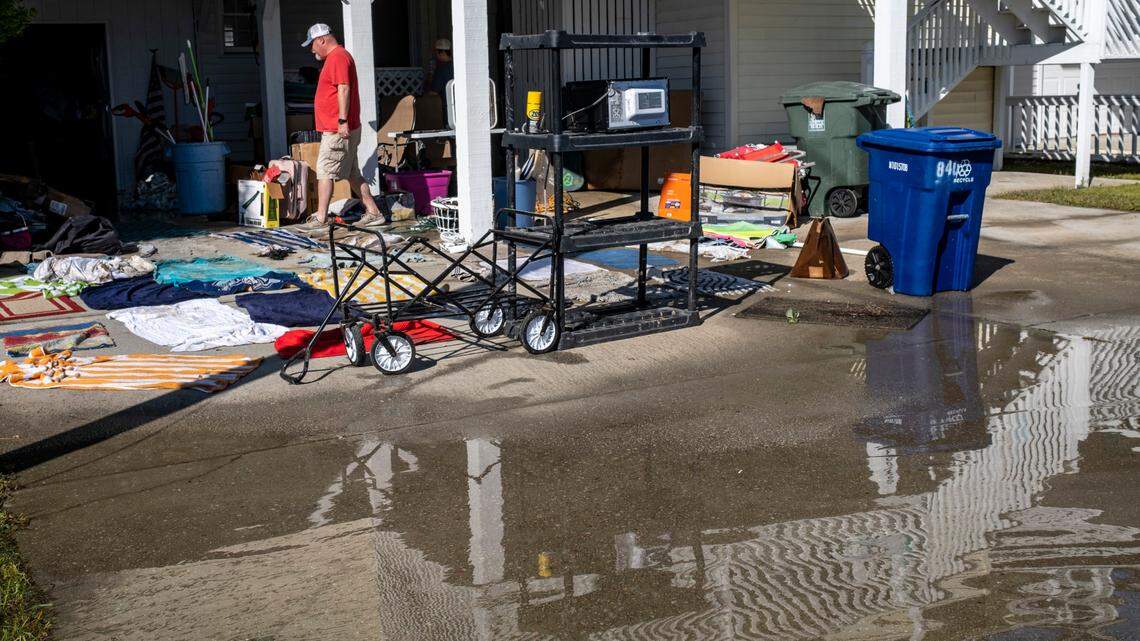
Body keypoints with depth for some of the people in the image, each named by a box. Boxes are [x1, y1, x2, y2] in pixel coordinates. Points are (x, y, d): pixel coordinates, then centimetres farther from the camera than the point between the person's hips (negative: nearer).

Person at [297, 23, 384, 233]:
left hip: (337, 130, -10)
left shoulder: (338, 57, -13)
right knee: (352, 173, 12)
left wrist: (342, 121, -26)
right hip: (336, 128, 10)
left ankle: (321, 219, -6)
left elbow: (344, 89, -22)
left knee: (324, 171, -8)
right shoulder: (337, 56, 20)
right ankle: (373, 212, 15)